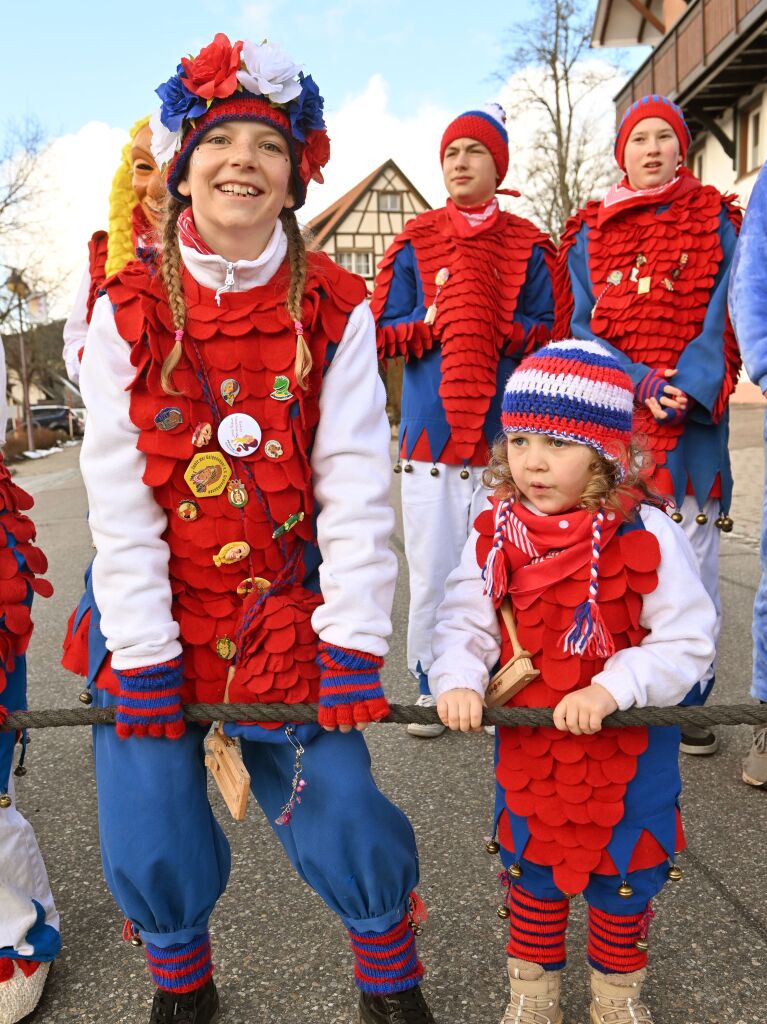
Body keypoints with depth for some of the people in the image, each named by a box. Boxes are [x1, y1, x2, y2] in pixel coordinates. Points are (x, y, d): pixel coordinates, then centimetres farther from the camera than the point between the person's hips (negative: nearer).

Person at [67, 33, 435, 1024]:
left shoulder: (334, 311, -3)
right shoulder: (128, 311, -3)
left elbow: (355, 485, -8)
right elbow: (118, 497, -8)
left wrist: (352, 643, -13)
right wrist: (143, 659, -12)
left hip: (287, 611, 0)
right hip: (154, 617, 1)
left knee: (339, 813, -2)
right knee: (149, 845, 4)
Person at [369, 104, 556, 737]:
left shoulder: (528, 246, 11)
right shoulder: (415, 243, 11)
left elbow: (550, 332, 5)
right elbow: (382, 333, 6)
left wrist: (497, 327, -12)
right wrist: (433, 323, -11)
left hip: (506, 428, 0)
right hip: (430, 429, 0)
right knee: (432, 569, 3)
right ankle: (431, 689, 18)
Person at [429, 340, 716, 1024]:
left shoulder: (646, 536, -20)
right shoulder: (495, 535, -10)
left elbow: (686, 642, -16)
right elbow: (465, 623, -4)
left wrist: (610, 689, -26)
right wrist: (458, 681, -22)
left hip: (630, 740, -2)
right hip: (526, 738, 2)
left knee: (623, 871, 19)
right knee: (532, 866, 20)